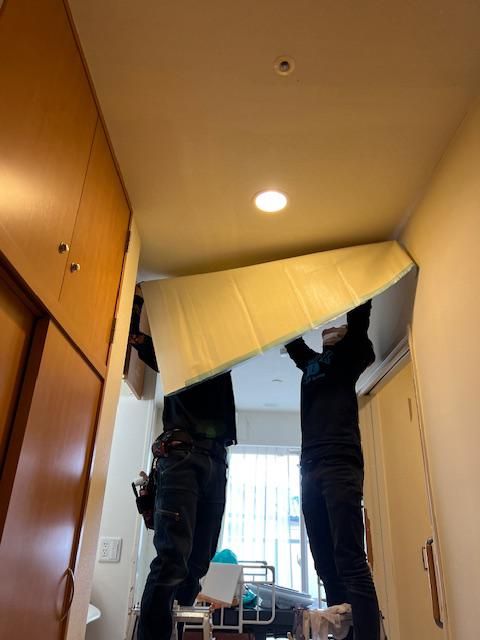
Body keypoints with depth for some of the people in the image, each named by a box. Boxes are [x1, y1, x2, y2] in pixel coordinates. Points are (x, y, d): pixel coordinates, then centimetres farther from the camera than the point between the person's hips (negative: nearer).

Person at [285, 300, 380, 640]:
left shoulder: (351, 353, 11)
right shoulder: (310, 361, 25)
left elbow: (360, 310, 2)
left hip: (341, 464, -6)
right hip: (311, 469, 6)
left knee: (351, 563, -10)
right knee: (327, 566, 4)